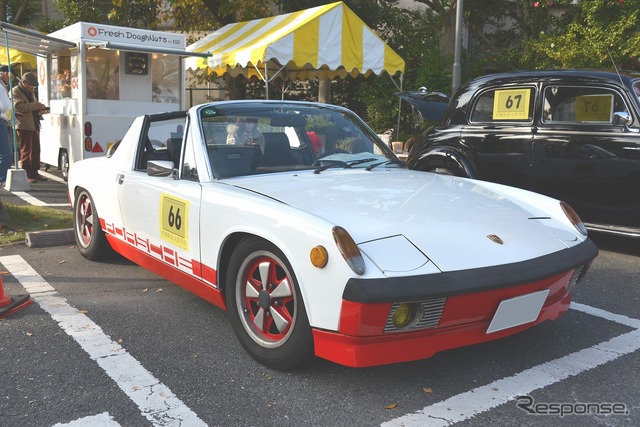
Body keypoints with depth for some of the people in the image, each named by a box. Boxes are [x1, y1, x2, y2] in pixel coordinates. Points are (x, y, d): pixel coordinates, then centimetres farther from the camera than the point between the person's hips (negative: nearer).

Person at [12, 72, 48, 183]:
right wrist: (36, 105, -18)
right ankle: (26, 175, -1)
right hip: (24, 126, -8)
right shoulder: (15, 92, -5)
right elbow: (19, 106, -19)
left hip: (34, 125, 8)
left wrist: (40, 109, 7)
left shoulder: (30, 92, 21)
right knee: (26, 151, -4)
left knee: (36, 150, 8)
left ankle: (34, 173, 15)